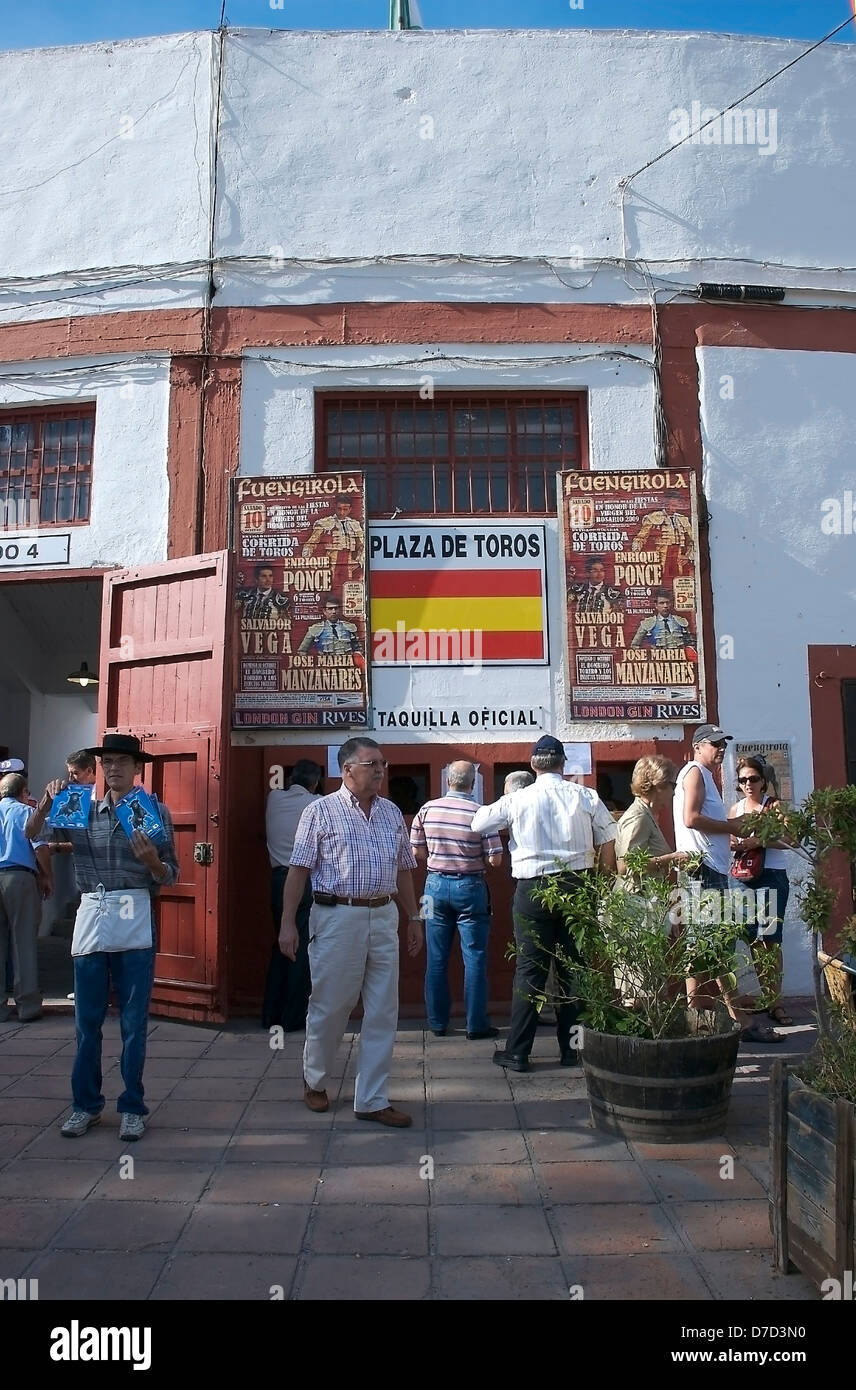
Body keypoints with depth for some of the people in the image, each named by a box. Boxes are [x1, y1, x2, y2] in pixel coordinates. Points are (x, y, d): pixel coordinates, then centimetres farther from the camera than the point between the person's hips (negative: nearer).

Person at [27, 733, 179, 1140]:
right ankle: (86, 1104, 24)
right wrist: (47, 801, -10)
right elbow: (32, 835, 5)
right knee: (86, 1020, 10)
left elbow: (170, 876, 2)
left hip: (135, 922, -2)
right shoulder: (82, 811, 9)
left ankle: (132, 1107, 17)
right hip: (91, 918, 3)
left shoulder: (155, 811, 2)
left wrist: (151, 860, -19)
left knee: (134, 1021, 4)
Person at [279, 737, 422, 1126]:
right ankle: (314, 1081, 33)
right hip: (337, 918, -4)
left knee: (383, 1014, 6)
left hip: (384, 918, 5)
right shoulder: (321, 811, -3)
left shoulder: (392, 813, 11)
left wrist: (414, 918, 14)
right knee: (329, 1007, 8)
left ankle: (372, 1100, 18)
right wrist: (288, 923, -10)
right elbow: (299, 869, -5)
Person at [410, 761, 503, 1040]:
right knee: (474, 958, 4)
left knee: (436, 958, 10)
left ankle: (437, 1023, 18)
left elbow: (417, 853, 4)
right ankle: (476, 1025, 8)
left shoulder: (427, 809, -3)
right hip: (469, 887, -3)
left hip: (436, 884, 3)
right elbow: (495, 860, -10)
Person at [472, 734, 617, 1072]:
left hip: (534, 889, -2)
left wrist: (490, 808, 27)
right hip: (577, 884, 2)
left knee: (530, 969, 3)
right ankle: (570, 1048, 17)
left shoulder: (517, 800, -4)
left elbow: (478, 823, 7)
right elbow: (607, 844, 5)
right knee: (573, 967, 10)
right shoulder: (586, 797, 0)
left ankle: (518, 1052, 8)